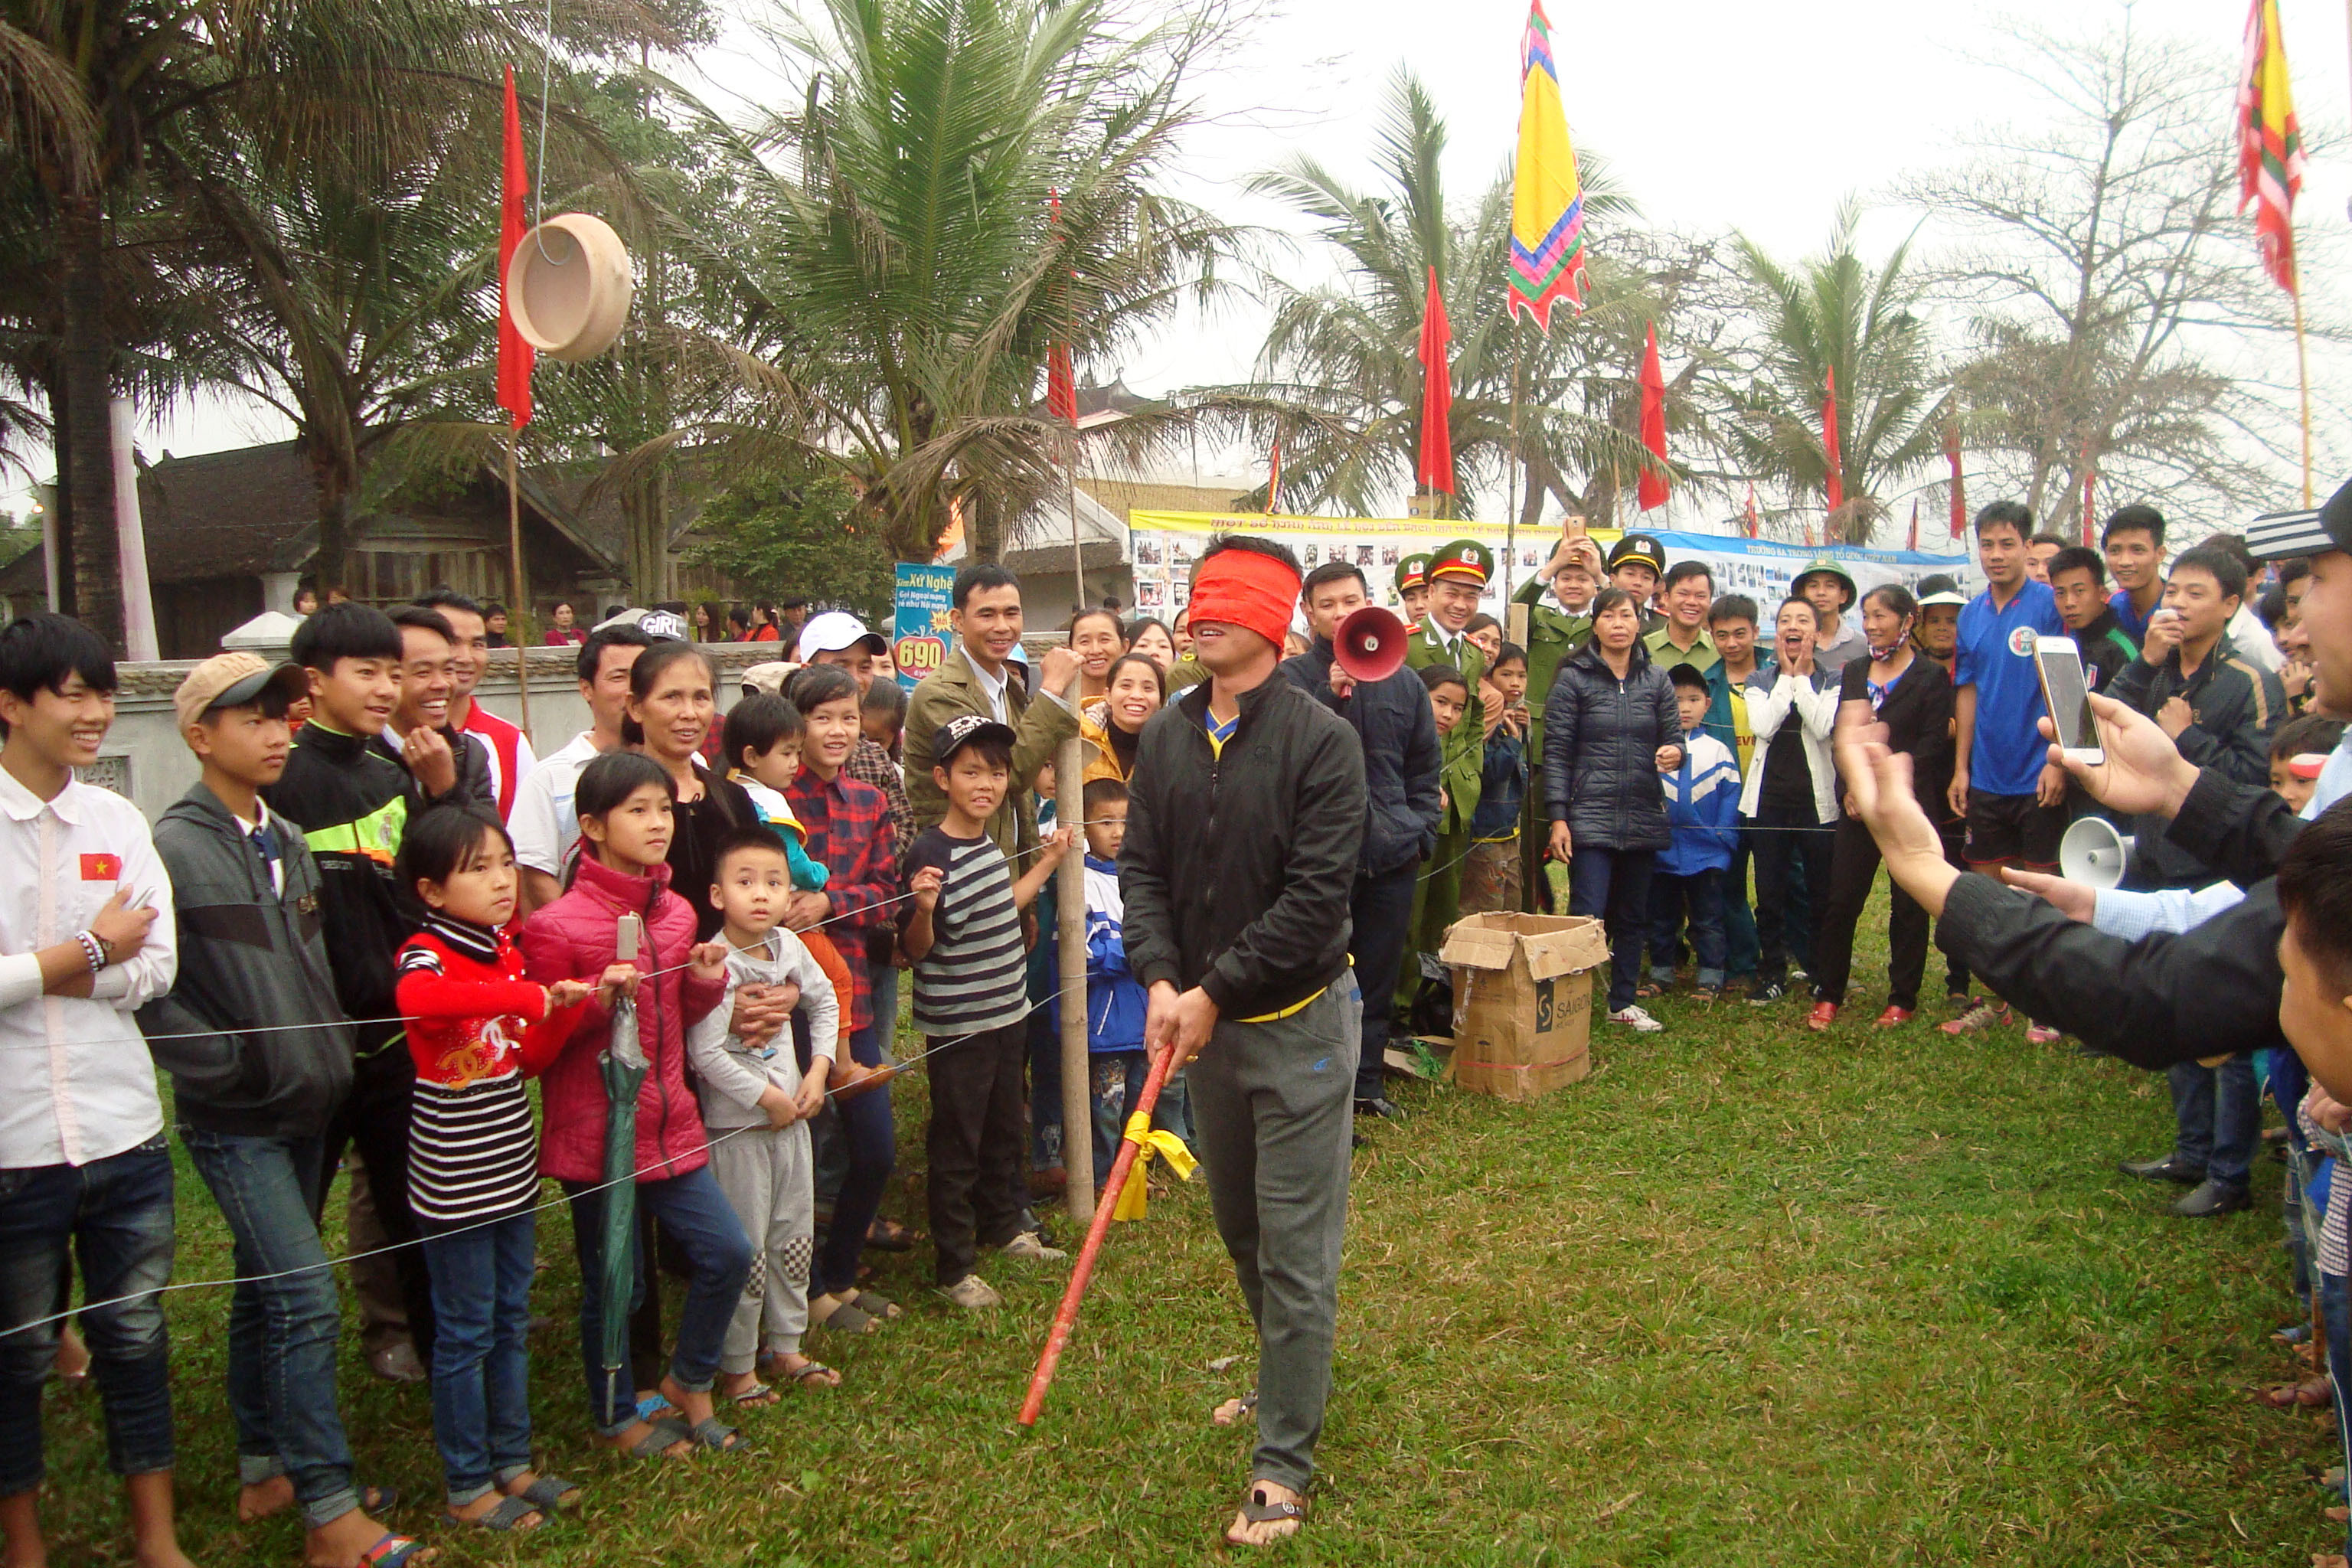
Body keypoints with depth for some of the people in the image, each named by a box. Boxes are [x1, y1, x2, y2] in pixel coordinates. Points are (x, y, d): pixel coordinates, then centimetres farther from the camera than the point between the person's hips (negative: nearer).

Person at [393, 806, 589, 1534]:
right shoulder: (425, 953, -15)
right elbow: (417, 995, -42)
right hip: (455, 1184, -7)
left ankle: (513, 1464, 29)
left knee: (512, 1322, 16)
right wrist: (530, 996, -39)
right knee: (466, 1332, 5)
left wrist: (573, 1004, -7)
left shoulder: (506, 953, 8)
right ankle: (467, 1487, 19)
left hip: (513, 1172, 7)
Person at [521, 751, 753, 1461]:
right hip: (594, 1133, -6)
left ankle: (689, 1383, 29)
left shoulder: (676, 913, 6)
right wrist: (598, 1002, -26)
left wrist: (707, 983, -3)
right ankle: (616, 1417, 31)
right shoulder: (557, 925, -15)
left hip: (669, 1124, 6)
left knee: (728, 1253, 5)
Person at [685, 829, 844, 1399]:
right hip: (736, 1128, -7)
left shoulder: (788, 946, -2)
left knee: (795, 1240, 17)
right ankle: (736, 1367, 19)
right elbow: (705, 1054, -25)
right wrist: (767, 1098, -17)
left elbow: (825, 1001, 14)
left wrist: (818, 1070, 3)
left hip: (792, 1117, 7)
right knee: (743, 1251, 3)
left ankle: (785, 1345, 33)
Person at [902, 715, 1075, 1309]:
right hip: (957, 1025, -8)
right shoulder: (930, 852, -19)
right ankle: (955, 1270, 16)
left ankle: (1001, 1226, 41)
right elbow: (917, 948, -17)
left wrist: (1047, 861, 21)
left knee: (1003, 1131, 22)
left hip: (1007, 1012, 8)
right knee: (956, 1147, 4)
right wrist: (924, 908, -37)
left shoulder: (988, 843, 5)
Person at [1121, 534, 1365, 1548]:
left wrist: (1215, 992, -19)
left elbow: (1316, 894, -19)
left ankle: (1284, 1465, 13)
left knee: (1296, 1251, 0)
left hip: (1299, 1020, -6)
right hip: (1201, 1018, 6)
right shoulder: (1166, 736, 4)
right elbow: (1142, 868, 2)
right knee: (1238, 1227, 20)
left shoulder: (1321, 739, -14)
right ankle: (1287, 1376, 44)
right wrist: (1160, 980, -14)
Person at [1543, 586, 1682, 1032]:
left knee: (1633, 916, 12)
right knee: (1586, 917, -10)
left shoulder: (1656, 680, 9)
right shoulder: (1574, 678, -1)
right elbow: (1556, 751, -3)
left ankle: (1623, 1002, 25)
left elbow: (1673, 739, 11)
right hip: (1590, 817, -4)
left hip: (1644, 818, 4)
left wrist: (1674, 753, -14)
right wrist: (1558, 817, -9)